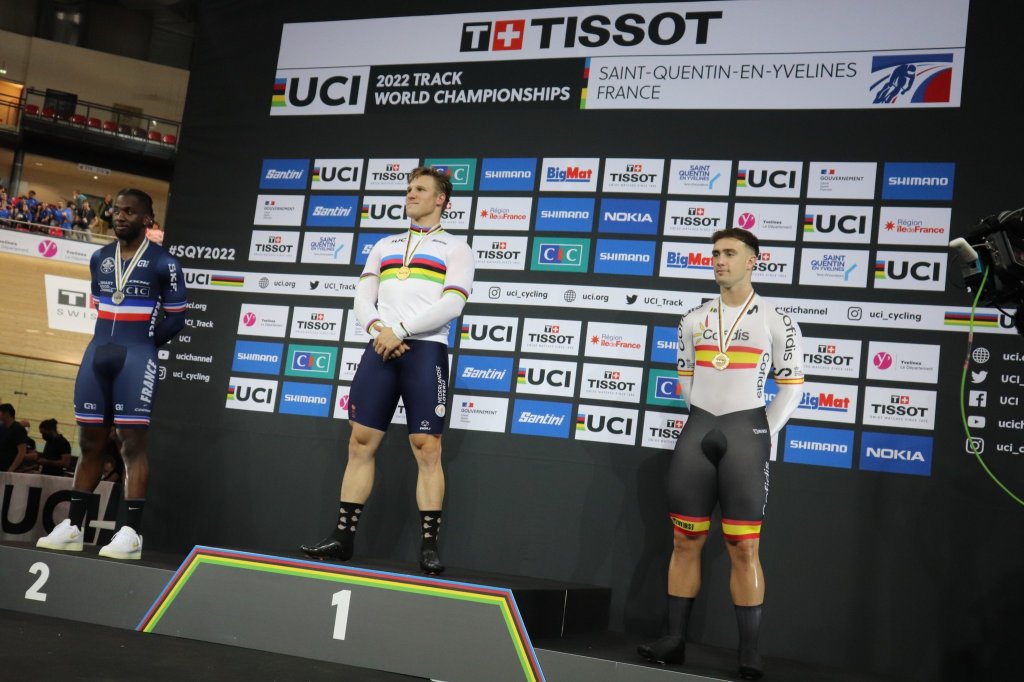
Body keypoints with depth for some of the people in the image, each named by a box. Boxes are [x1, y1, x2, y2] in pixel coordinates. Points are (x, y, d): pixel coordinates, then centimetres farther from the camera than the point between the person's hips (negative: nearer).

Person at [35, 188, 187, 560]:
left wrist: (142, 345, -4)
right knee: (90, 442, 10)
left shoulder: (163, 263, -5)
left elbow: (176, 318, -2)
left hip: (135, 359, -6)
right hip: (97, 354, 6)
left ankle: (130, 532, -8)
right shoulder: (99, 258, 13)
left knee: (133, 443, -8)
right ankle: (72, 526, 15)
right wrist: (108, 340, 13)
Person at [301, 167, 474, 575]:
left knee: (427, 448, -7)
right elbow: (362, 297, 13)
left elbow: (453, 303, -6)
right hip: (380, 350, 5)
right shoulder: (384, 246, 23)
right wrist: (378, 329, -8)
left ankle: (429, 546, -3)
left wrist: (400, 330, -13)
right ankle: (343, 538, 8)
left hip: (425, 350, -4)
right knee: (361, 442, 2)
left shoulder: (455, 248, 8)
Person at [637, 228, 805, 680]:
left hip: (745, 432, -4)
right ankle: (675, 640, 13)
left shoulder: (776, 322, -1)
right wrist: (704, 420, 13)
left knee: (744, 548, -5)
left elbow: (792, 385, 1)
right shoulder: (693, 321, 11)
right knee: (685, 542, 6)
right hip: (698, 432, 4)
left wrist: (766, 434, -2)